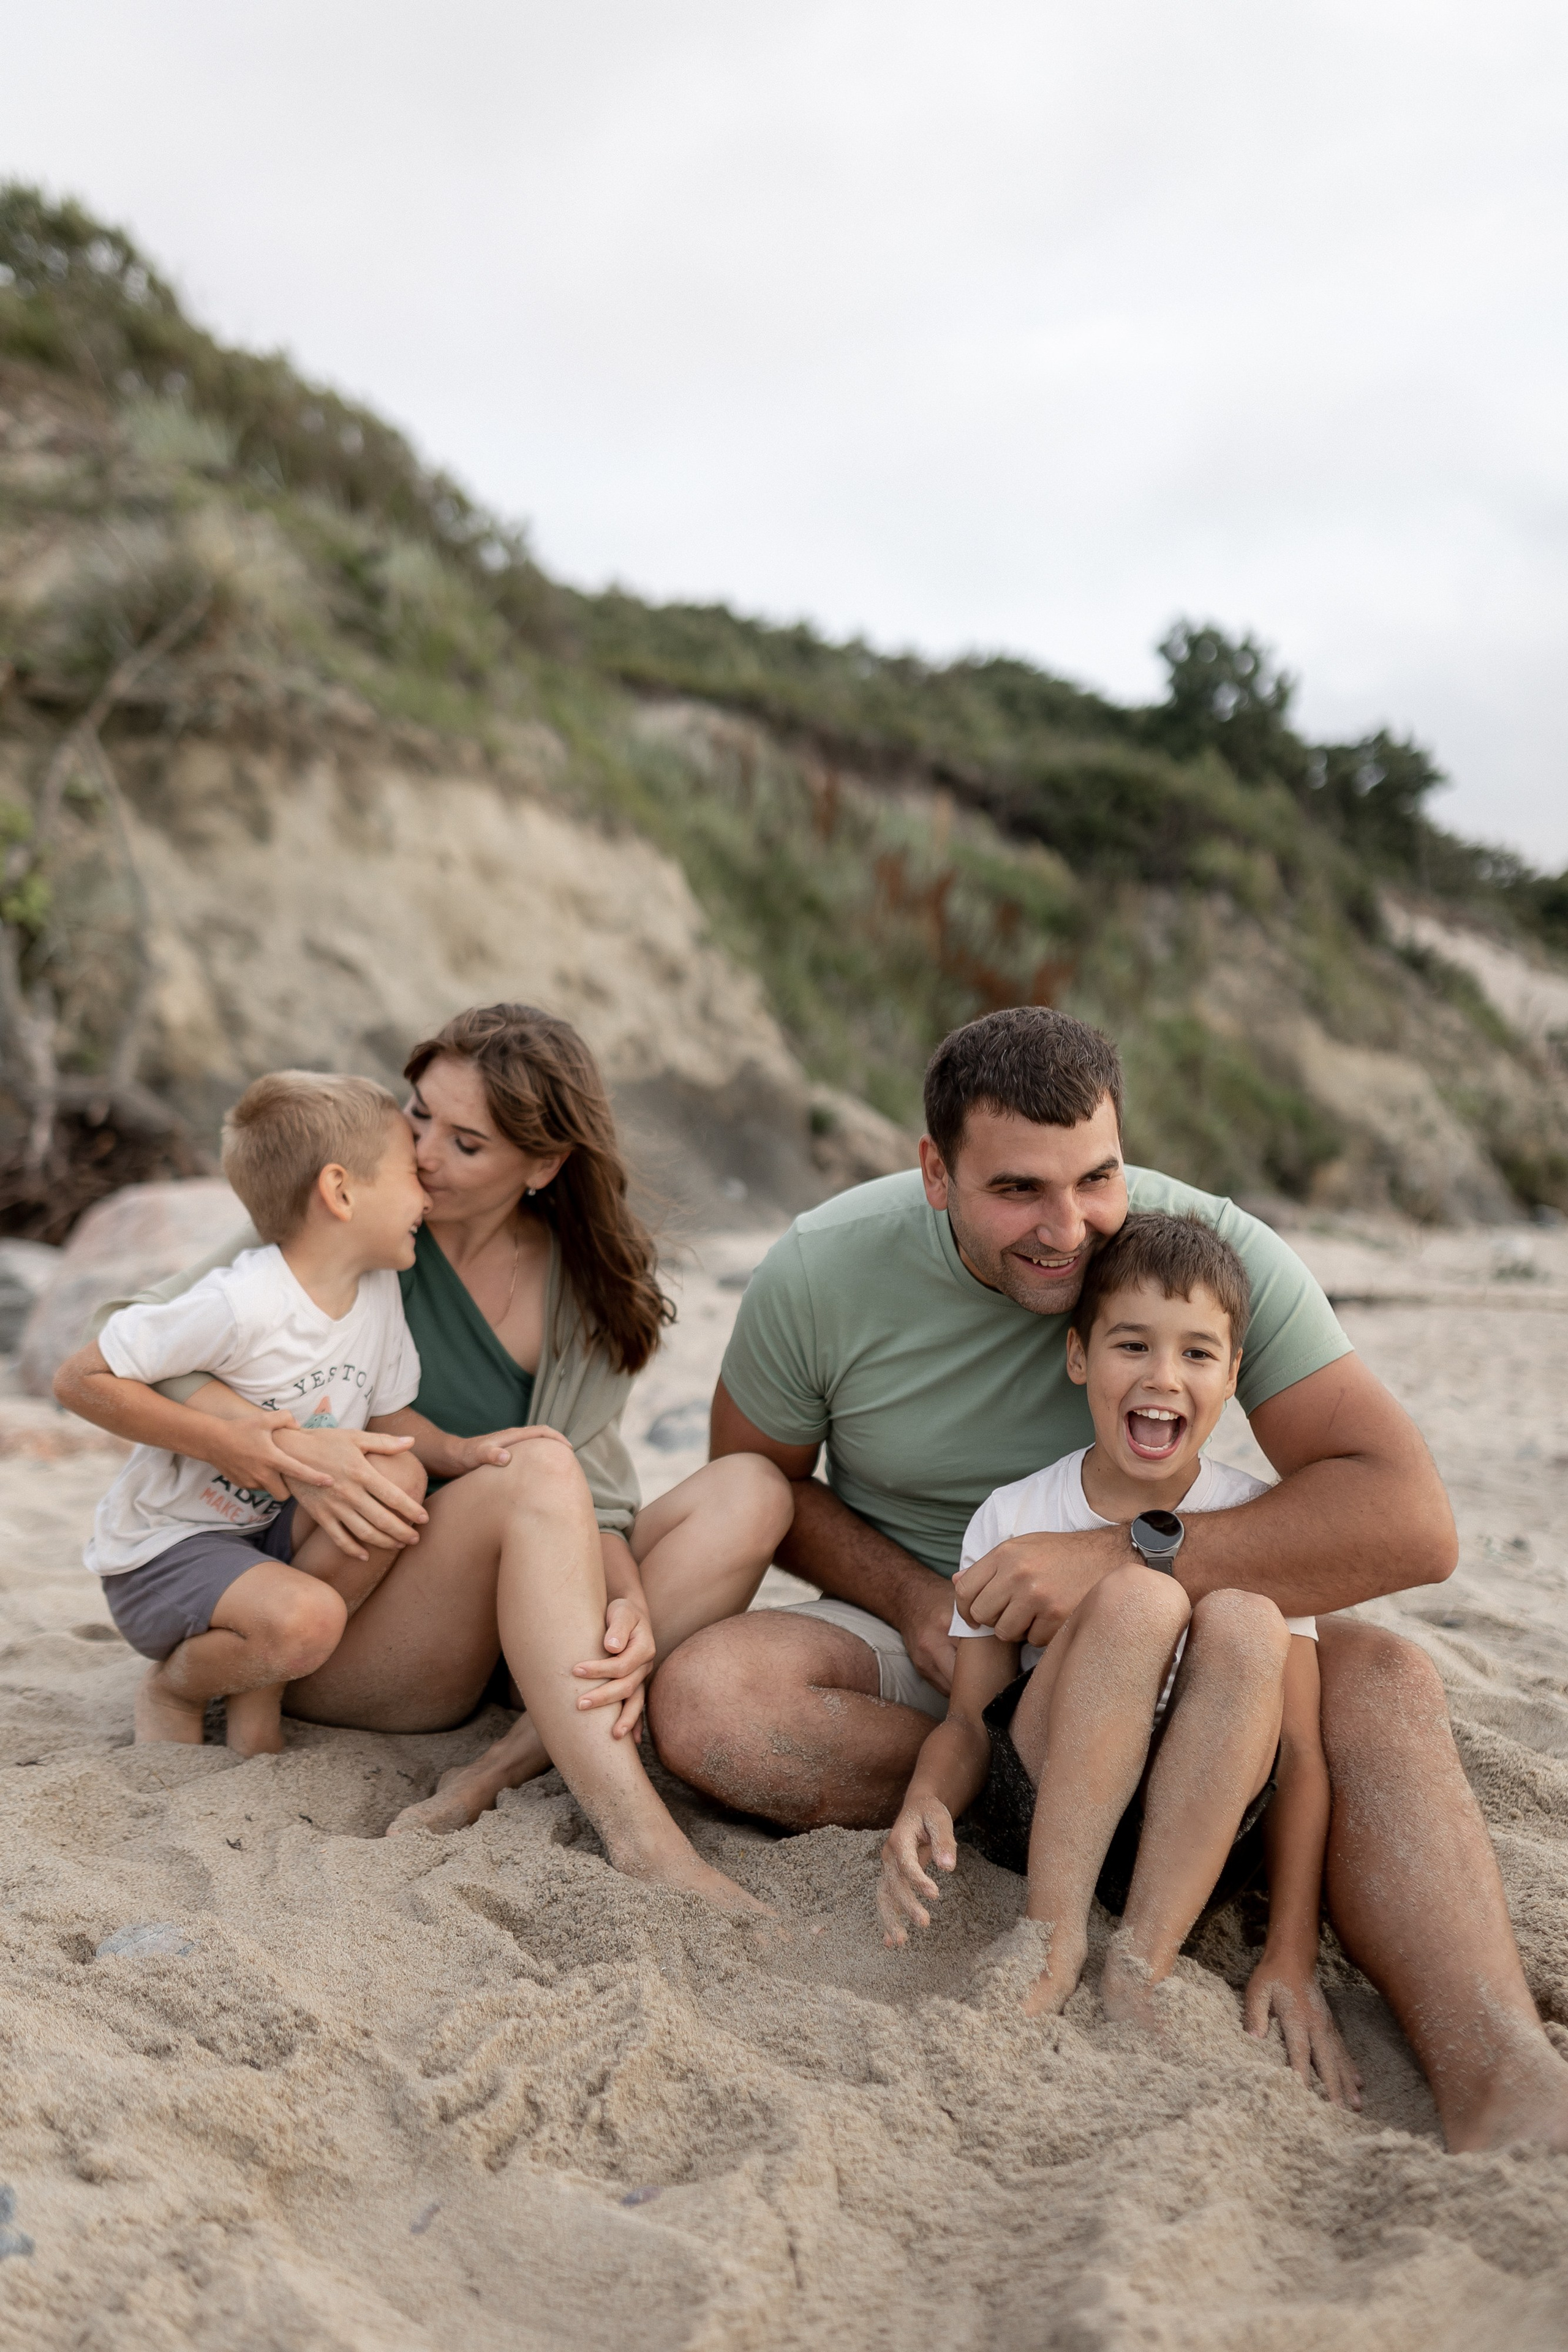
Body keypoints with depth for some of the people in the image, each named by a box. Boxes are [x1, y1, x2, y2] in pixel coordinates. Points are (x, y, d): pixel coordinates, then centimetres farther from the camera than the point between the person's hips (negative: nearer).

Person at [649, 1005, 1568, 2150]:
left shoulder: (1215, 1251, -18)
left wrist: (1127, 1558, -34)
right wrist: (913, 1596, -16)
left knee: (1382, 1679, -31)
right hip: (918, 1637, 2)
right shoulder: (821, 1272, -13)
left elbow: (1413, 1520, -26)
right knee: (704, 1694, -29)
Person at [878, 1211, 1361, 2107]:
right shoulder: (1012, 1519, -2)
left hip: (1203, 1832, 1)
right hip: (1038, 1812, -1)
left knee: (1243, 1620, -28)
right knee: (1138, 1594, -27)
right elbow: (970, 1720, -1)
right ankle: (1054, 1941, -24)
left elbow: (1301, 1754, -6)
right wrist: (924, 1803, -24)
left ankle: (1142, 1966, -26)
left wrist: (1293, 1956, -16)